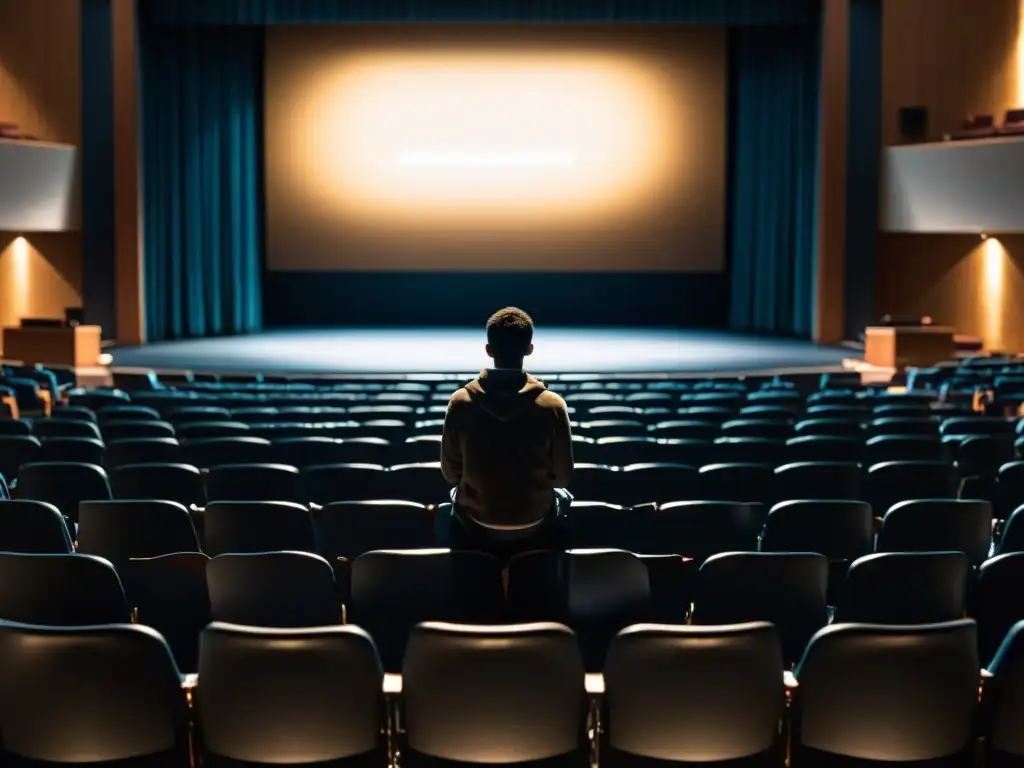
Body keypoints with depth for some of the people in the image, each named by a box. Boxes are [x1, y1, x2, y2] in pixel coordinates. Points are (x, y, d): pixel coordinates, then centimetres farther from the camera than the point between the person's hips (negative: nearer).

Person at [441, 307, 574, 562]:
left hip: (476, 526, 1)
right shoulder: (552, 405, -19)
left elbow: (451, 473, -4)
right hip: (535, 526, -1)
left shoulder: (460, 402, -16)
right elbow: (562, 476, -8)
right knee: (562, 496, 34)